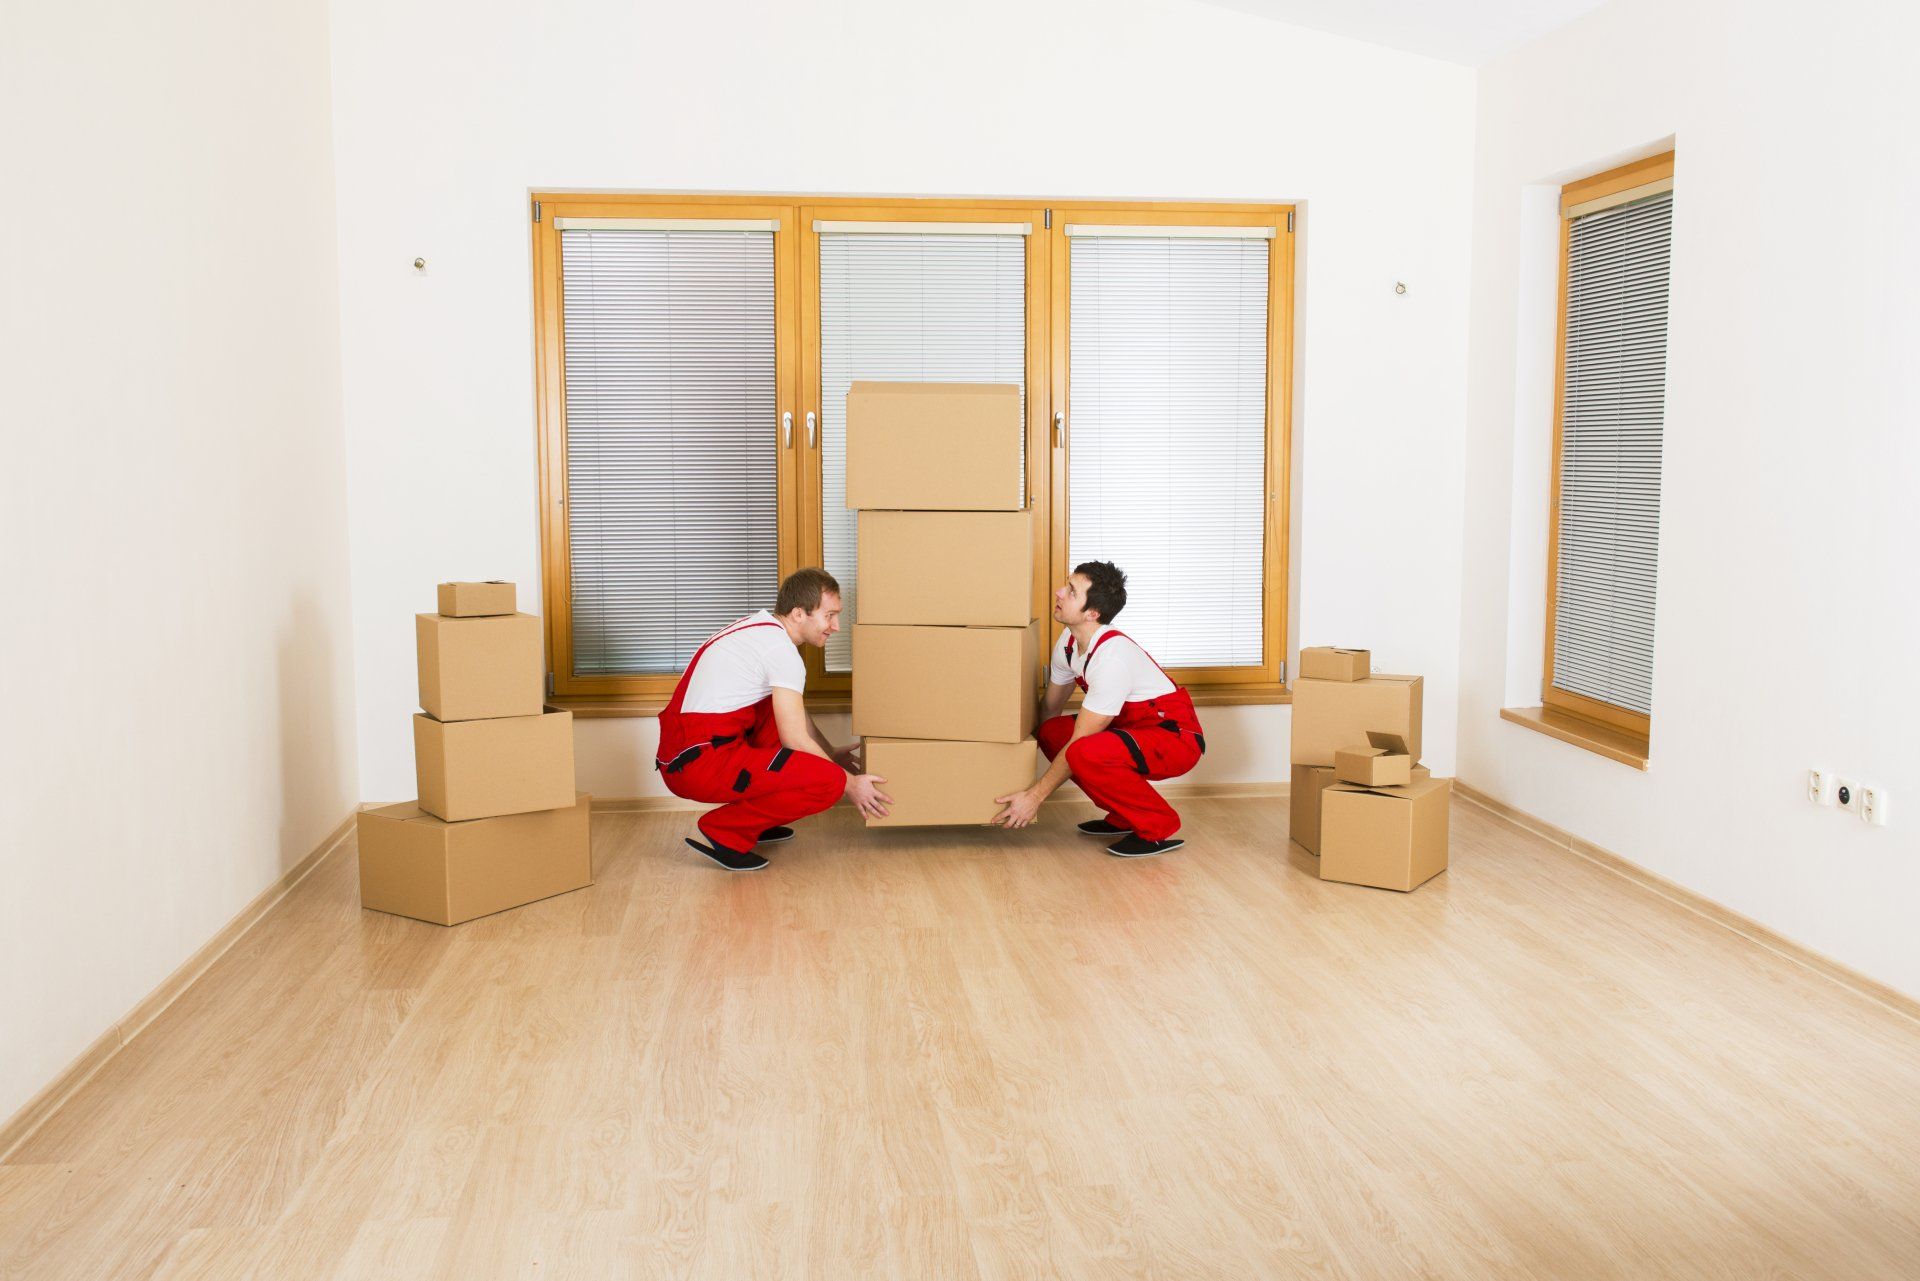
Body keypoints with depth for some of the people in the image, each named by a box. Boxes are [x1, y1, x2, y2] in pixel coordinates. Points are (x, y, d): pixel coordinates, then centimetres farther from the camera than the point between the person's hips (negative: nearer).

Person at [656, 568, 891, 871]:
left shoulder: (760, 627, 16)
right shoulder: (781, 649, -13)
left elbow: (796, 713, 31)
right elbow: (796, 741, -12)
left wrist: (832, 754, 33)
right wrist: (850, 784, -1)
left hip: (682, 751, 10)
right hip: (700, 764, -10)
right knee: (828, 781, -17)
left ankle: (750, 818, 22)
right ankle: (719, 831, -6)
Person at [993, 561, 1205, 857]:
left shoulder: (1111, 657, -30)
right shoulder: (1069, 641, -3)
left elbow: (1079, 743, -26)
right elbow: (1050, 708, 12)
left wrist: (1035, 796, -21)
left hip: (1176, 737, -9)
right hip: (1135, 728, 9)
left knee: (1086, 753, -33)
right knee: (1051, 732, -1)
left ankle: (1161, 827, -12)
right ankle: (1124, 817, 9)